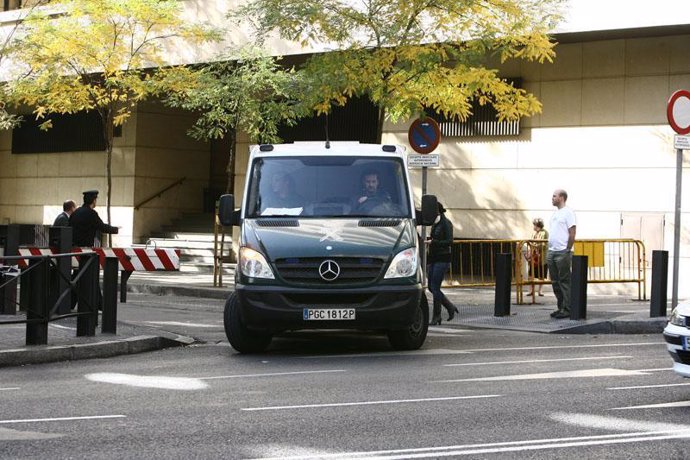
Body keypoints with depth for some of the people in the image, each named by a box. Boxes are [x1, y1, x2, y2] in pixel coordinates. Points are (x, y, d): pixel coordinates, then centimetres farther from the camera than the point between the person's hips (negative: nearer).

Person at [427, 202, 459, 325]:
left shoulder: (446, 223, -10)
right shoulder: (435, 224, 15)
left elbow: (449, 241, -17)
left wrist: (433, 242, -20)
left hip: (442, 259, -9)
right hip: (433, 258, 9)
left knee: (435, 287, -9)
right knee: (431, 287, 8)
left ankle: (436, 317, -1)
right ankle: (451, 308, 22)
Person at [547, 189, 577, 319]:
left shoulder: (568, 212, -8)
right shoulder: (555, 213, 19)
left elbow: (572, 233, -13)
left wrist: (567, 250, -15)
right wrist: (549, 250, 16)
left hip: (562, 253, -9)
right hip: (552, 252, 9)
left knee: (565, 282, -7)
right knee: (555, 282, 10)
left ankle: (567, 309, -4)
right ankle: (561, 308, 17)